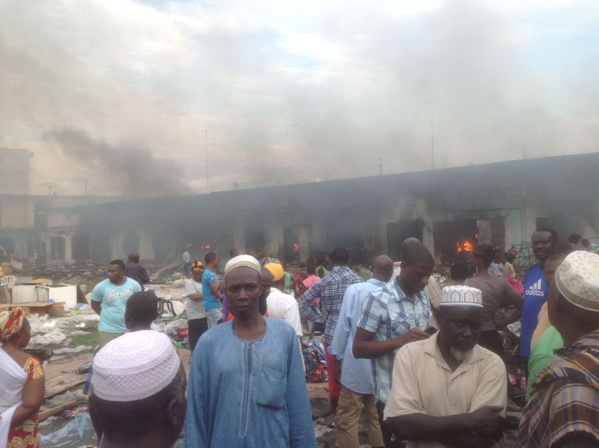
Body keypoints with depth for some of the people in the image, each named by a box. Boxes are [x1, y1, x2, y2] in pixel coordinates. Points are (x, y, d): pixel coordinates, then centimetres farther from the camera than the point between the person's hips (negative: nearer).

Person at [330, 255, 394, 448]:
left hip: (357, 365, -3)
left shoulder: (355, 290, -12)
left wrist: (337, 358, 1)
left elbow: (343, 325, -9)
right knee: (377, 417, 19)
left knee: (347, 419, 8)